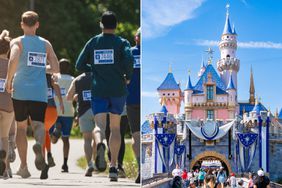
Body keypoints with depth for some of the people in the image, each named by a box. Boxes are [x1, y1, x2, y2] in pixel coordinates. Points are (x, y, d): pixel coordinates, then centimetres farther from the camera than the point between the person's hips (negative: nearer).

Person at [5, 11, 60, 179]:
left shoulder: (17, 42, 2)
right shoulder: (46, 44, 11)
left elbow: (13, 60, -19)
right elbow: (55, 68, 7)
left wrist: (9, 81, -7)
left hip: (20, 91, -1)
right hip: (40, 92, 1)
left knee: (21, 127, 13)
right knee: (39, 125, -4)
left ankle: (24, 167, 13)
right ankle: (39, 144, -40)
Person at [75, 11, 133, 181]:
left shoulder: (92, 43, 9)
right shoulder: (122, 42, 1)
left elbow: (80, 65, 8)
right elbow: (129, 60, -18)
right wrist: (128, 77, -1)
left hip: (98, 90, 0)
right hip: (118, 90, 0)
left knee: (100, 125, -5)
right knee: (115, 127, 12)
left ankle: (100, 144, -42)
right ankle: (113, 167, 9)